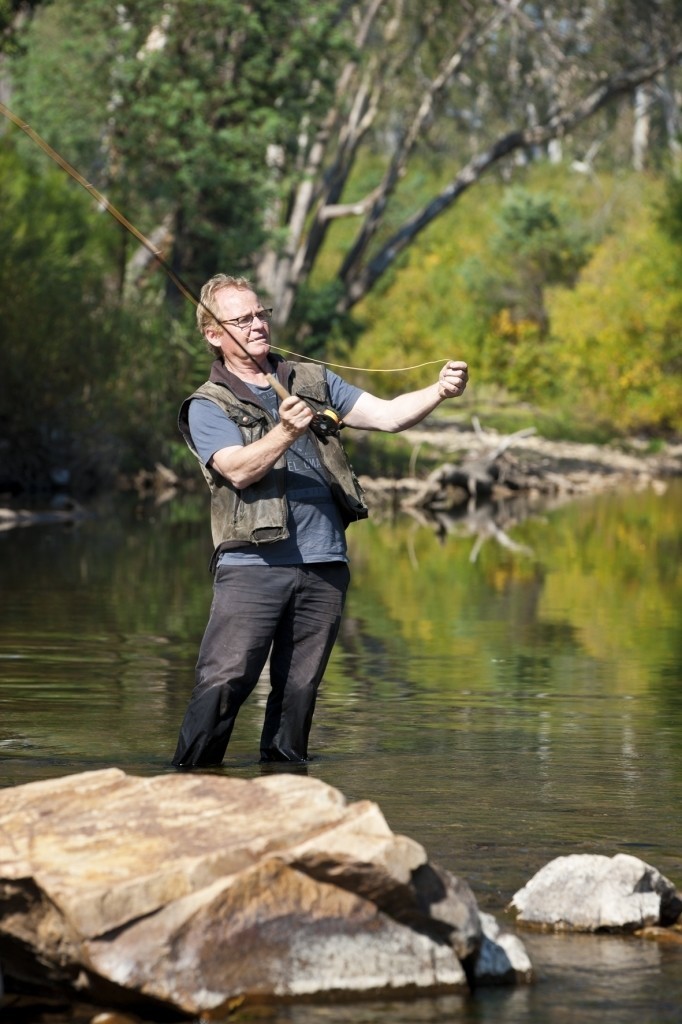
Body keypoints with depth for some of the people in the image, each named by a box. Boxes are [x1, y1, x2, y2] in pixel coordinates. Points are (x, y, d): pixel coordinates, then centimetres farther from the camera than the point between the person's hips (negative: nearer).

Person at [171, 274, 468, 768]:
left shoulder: (313, 380, 18)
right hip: (253, 565, -4)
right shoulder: (208, 406, 4)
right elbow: (238, 469, -13)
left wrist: (439, 392, -8)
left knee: (299, 689, 7)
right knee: (223, 683, -13)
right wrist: (285, 433, -28)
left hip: (324, 564, 4)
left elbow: (386, 414, 9)